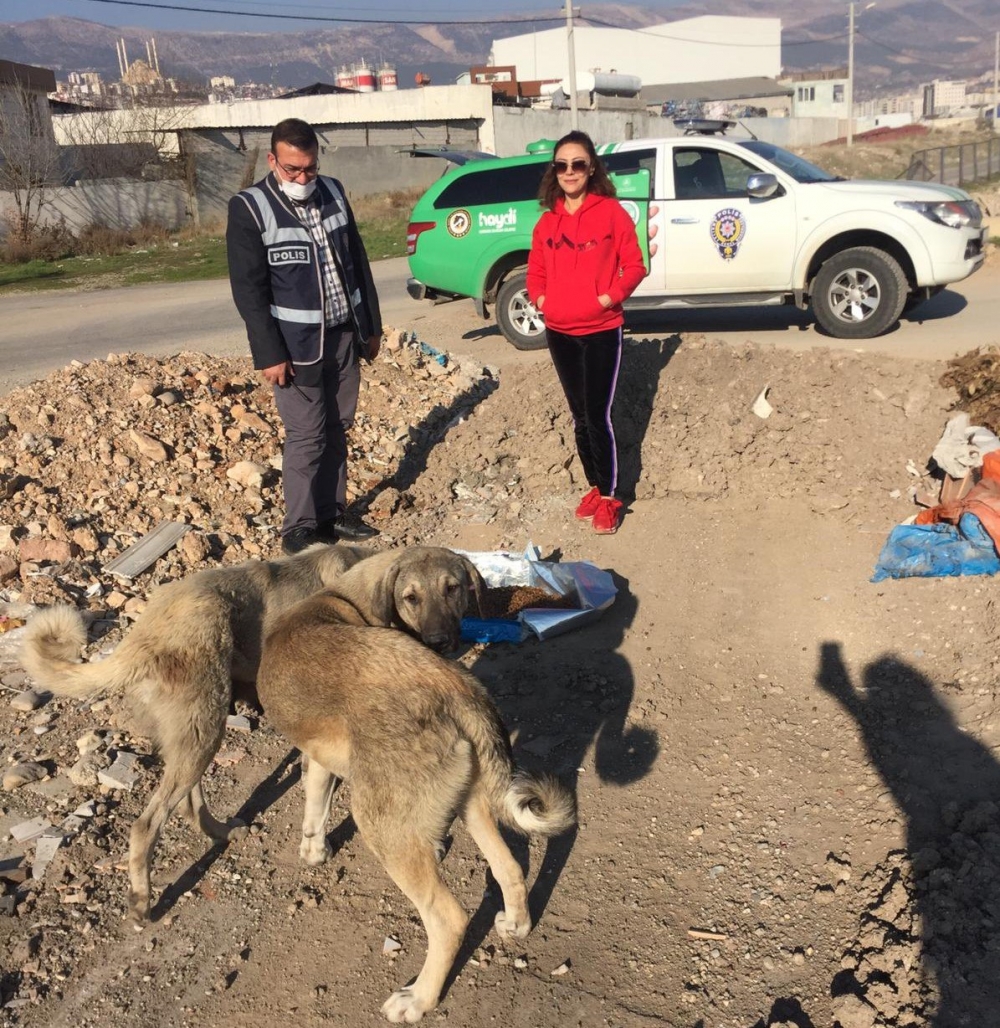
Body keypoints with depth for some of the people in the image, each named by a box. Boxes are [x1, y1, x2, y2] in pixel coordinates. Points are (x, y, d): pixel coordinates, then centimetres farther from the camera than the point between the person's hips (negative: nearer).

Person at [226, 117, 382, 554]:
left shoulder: (332, 192, 6)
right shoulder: (250, 208, -11)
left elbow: (357, 262, 13)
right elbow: (248, 290, -12)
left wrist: (371, 326, 12)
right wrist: (269, 354, -16)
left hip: (344, 335, 6)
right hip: (296, 345, -5)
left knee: (337, 429, 12)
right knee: (306, 436, -2)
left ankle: (333, 511, 25)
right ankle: (299, 528, 11)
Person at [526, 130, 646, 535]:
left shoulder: (611, 211, -4)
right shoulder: (548, 219, 9)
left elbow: (634, 265, -4)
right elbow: (535, 268, 17)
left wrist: (611, 297, -16)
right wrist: (538, 297, 0)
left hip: (601, 331, -5)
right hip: (559, 332, 5)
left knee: (598, 417, -6)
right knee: (579, 417, 12)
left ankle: (609, 498, 6)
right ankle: (595, 488, 26)